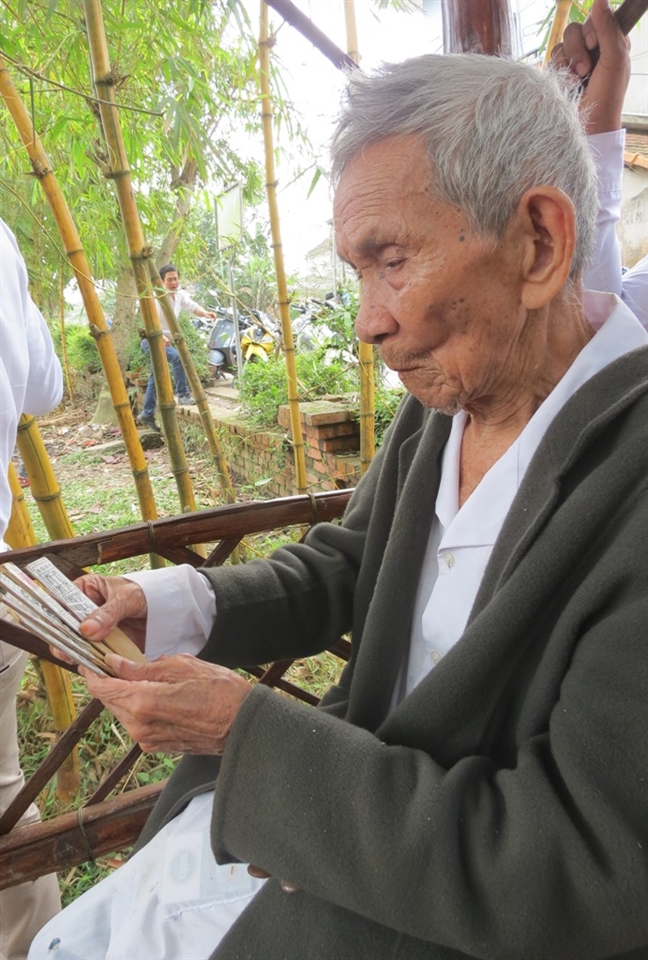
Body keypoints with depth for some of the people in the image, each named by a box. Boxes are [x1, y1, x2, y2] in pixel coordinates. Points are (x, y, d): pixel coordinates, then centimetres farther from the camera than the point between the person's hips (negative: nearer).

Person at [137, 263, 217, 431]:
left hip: (164, 340, 9)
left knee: (156, 379, 14)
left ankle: (147, 415, 25)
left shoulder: (180, 295, 1)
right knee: (177, 356, -31)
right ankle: (183, 394, -22)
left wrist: (205, 313, -36)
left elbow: (192, 306, -14)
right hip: (152, 340, -9)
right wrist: (160, 336, -52)